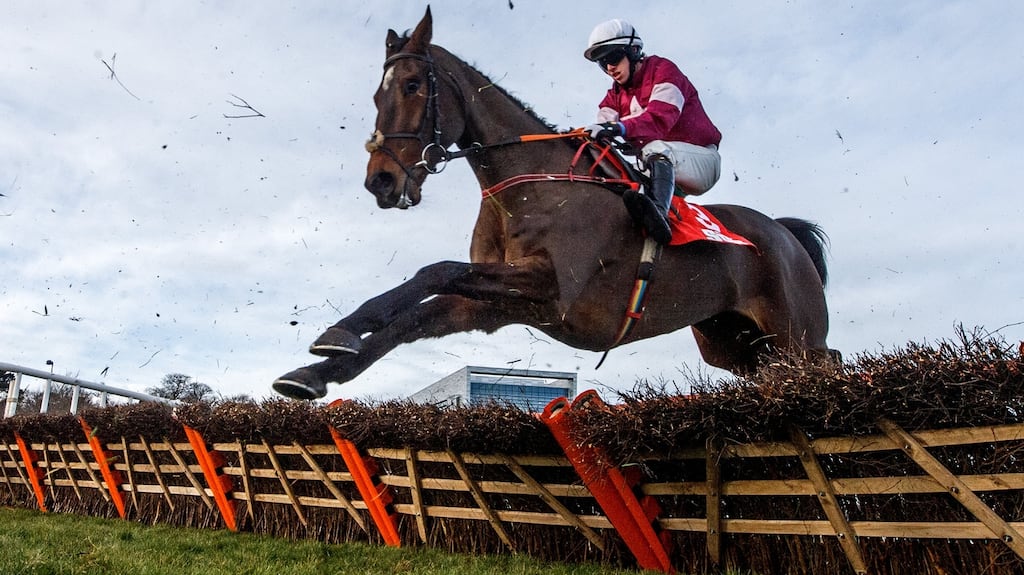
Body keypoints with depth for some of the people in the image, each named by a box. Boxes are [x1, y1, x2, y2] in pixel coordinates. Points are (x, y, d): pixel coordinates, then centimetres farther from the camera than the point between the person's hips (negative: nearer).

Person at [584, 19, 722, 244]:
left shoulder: (663, 71, -7)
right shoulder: (616, 94, 14)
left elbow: (660, 118, -28)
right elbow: (605, 118, -7)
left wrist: (620, 128, -46)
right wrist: (592, 135, -32)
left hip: (702, 160, -7)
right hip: (662, 171, 7)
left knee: (656, 149, -39)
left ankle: (658, 213, -67)